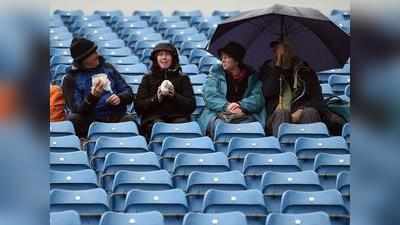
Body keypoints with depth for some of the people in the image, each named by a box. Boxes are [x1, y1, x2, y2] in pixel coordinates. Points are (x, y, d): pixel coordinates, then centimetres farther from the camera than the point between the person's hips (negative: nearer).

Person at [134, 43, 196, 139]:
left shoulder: (182, 79, 17)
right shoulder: (148, 79, 17)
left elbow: (191, 106, 7)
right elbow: (138, 106, 8)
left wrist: (174, 95, -10)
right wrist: (157, 98, -8)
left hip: (178, 117, 0)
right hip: (154, 118, 0)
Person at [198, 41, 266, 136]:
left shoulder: (251, 75, 10)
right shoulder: (216, 71, 9)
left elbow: (257, 98, 0)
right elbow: (209, 95, -2)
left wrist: (241, 106, -18)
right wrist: (226, 106, -18)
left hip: (244, 115, 1)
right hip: (218, 114, -1)